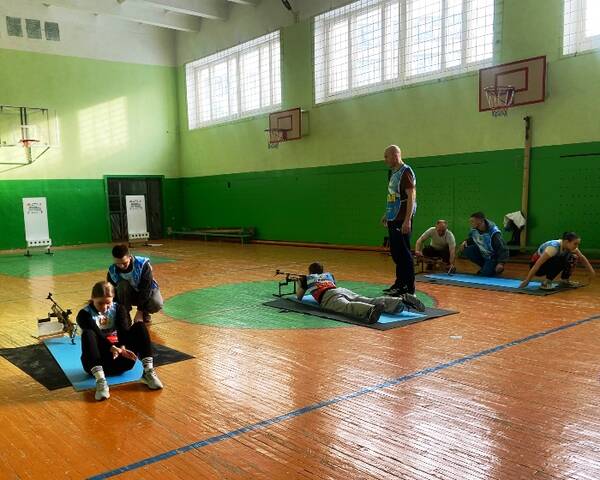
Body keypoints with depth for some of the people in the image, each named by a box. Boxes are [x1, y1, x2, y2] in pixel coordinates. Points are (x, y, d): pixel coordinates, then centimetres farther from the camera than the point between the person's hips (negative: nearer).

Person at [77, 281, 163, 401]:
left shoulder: (119, 309, 8)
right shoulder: (85, 314, -3)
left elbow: (124, 329, -11)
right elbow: (98, 335, -20)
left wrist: (122, 347, -32)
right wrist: (112, 348, -38)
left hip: (121, 360, 3)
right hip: (99, 361, -2)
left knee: (140, 326, -15)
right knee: (87, 334, -30)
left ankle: (148, 372, -26)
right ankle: (100, 381, -45)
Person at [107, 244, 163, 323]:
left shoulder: (143, 264, -30)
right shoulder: (112, 271, -21)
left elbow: (146, 288, -28)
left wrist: (140, 311, -30)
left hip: (147, 291, -2)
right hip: (130, 294, 2)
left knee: (157, 304, -34)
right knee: (122, 284, -32)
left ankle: (144, 312, 2)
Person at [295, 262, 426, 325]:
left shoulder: (305, 278, 29)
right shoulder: (328, 275, 41)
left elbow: (299, 297, 36)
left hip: (328, 296, -5)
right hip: (343, 290, 5)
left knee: (347, 306, -36)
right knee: (370, 301, -14)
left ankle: (371, 310, -69)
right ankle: (401, 300, -37)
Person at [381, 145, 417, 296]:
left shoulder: (406, 172, -12)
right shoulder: (394, 173, 16)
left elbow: (411, 197, -18)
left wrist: (407, 220, -23)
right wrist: (387, 214, 23)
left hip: (402, 221, -9)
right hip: (393, 220, 9)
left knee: (403, 252, -5)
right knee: (395, 252, 13)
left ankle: (408, 287, 1)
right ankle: (400, 283, 22)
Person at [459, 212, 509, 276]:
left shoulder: (494, 233, -31)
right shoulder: (474, 230, -13)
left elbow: (503, 248, -28)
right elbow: (471, 239, 11)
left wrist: (501, 263, -38)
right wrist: (466, 242, -12)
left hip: (493, 258, -6)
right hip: (482, 254, 7)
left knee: (485, 273, -23)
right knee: (466, 251, -16)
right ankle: (484, 266, 4)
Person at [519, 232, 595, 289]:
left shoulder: (569, 246, -10)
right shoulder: (553, 247, -32)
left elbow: (582, 258, 8)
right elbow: (537, 264, -34)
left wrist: (591, 270, 2)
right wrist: (526, 281, -35)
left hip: (549, 265, 8)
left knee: (573, 258, -6)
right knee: (560, 259, -32)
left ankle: (564, 280, 9)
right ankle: (546, 282, -22)